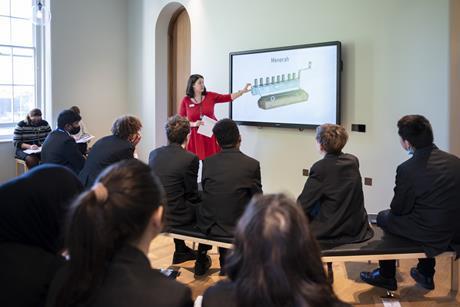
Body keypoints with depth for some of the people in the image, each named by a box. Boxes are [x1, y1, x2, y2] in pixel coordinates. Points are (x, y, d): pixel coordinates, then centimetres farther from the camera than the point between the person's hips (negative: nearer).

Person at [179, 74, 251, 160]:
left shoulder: (210, 96, 3)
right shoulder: (185, 101, -1)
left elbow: (227, 97, 0)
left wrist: (242, 91, -9)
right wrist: (194, 124, -13)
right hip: (195, 136, -1)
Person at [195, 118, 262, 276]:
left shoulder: (208, 162, -5)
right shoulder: (252, 164, -11)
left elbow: (205, 192, 8)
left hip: (208, 225, 2)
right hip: (236, 227, -2)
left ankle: (202, 260, 42)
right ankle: (226, 263, 31)